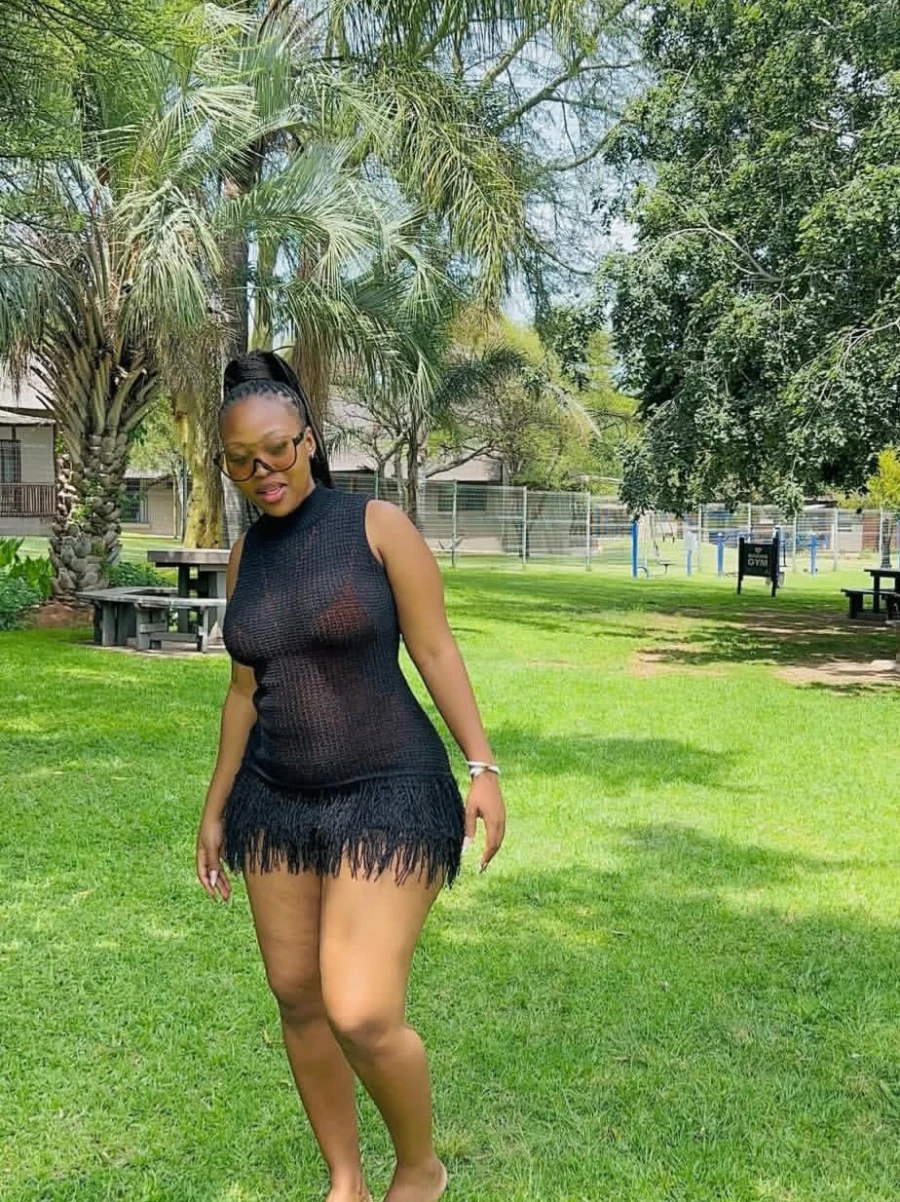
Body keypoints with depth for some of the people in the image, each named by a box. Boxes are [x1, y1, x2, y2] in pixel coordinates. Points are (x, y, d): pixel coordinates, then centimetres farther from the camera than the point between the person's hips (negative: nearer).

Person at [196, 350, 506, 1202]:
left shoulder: (378, 525, -8)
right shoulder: (245, 555, 7)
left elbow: (435, 650, -7)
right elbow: (245, 690, 13)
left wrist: (482, 768, -13)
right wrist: (216, 809, 15)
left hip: (388, 796, -6)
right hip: (276, 801, 6)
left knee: (362, 1016, -11)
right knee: (296, 998, 11)